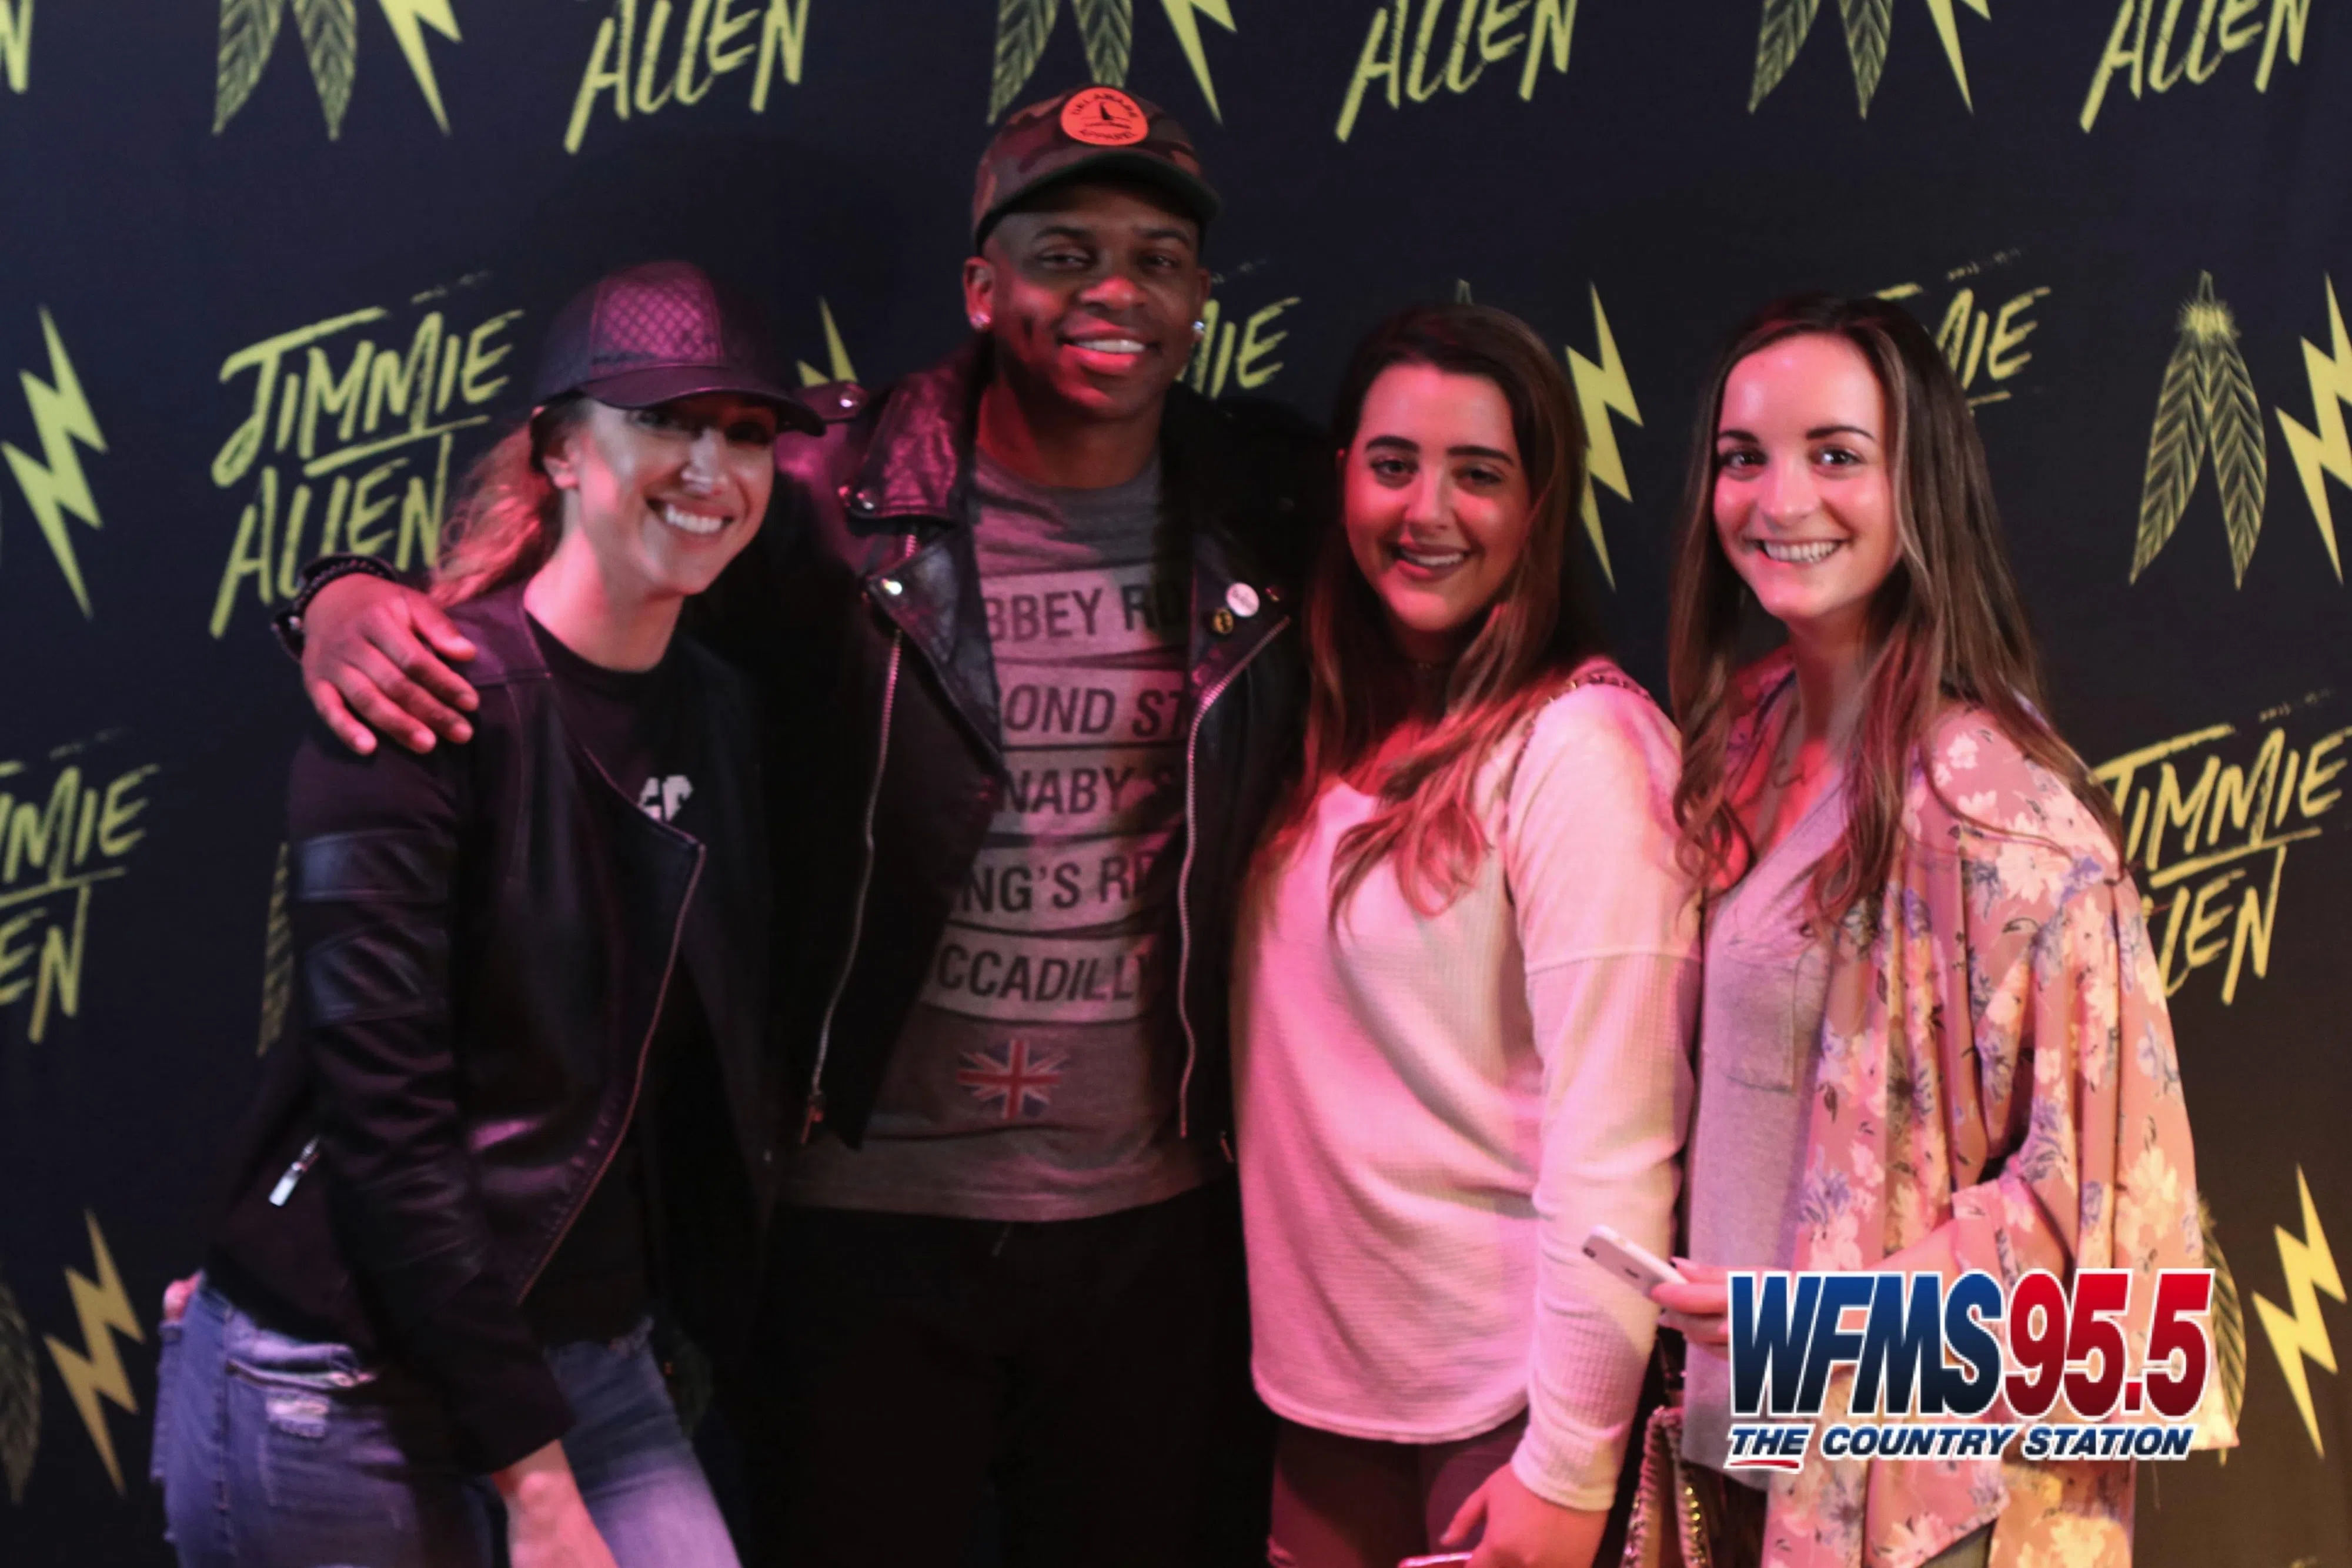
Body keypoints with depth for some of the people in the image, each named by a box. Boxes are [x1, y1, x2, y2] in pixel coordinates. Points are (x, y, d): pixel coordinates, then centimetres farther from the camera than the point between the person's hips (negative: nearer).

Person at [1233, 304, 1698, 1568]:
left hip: (1504, 1399, -6)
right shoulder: (1337, 734, 6)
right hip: (1321, 1375, 6)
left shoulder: (1577, 745, -15)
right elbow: (1299, 1058, 8)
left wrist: (1569, 1465, -19)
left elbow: (1615, 1137, -19)